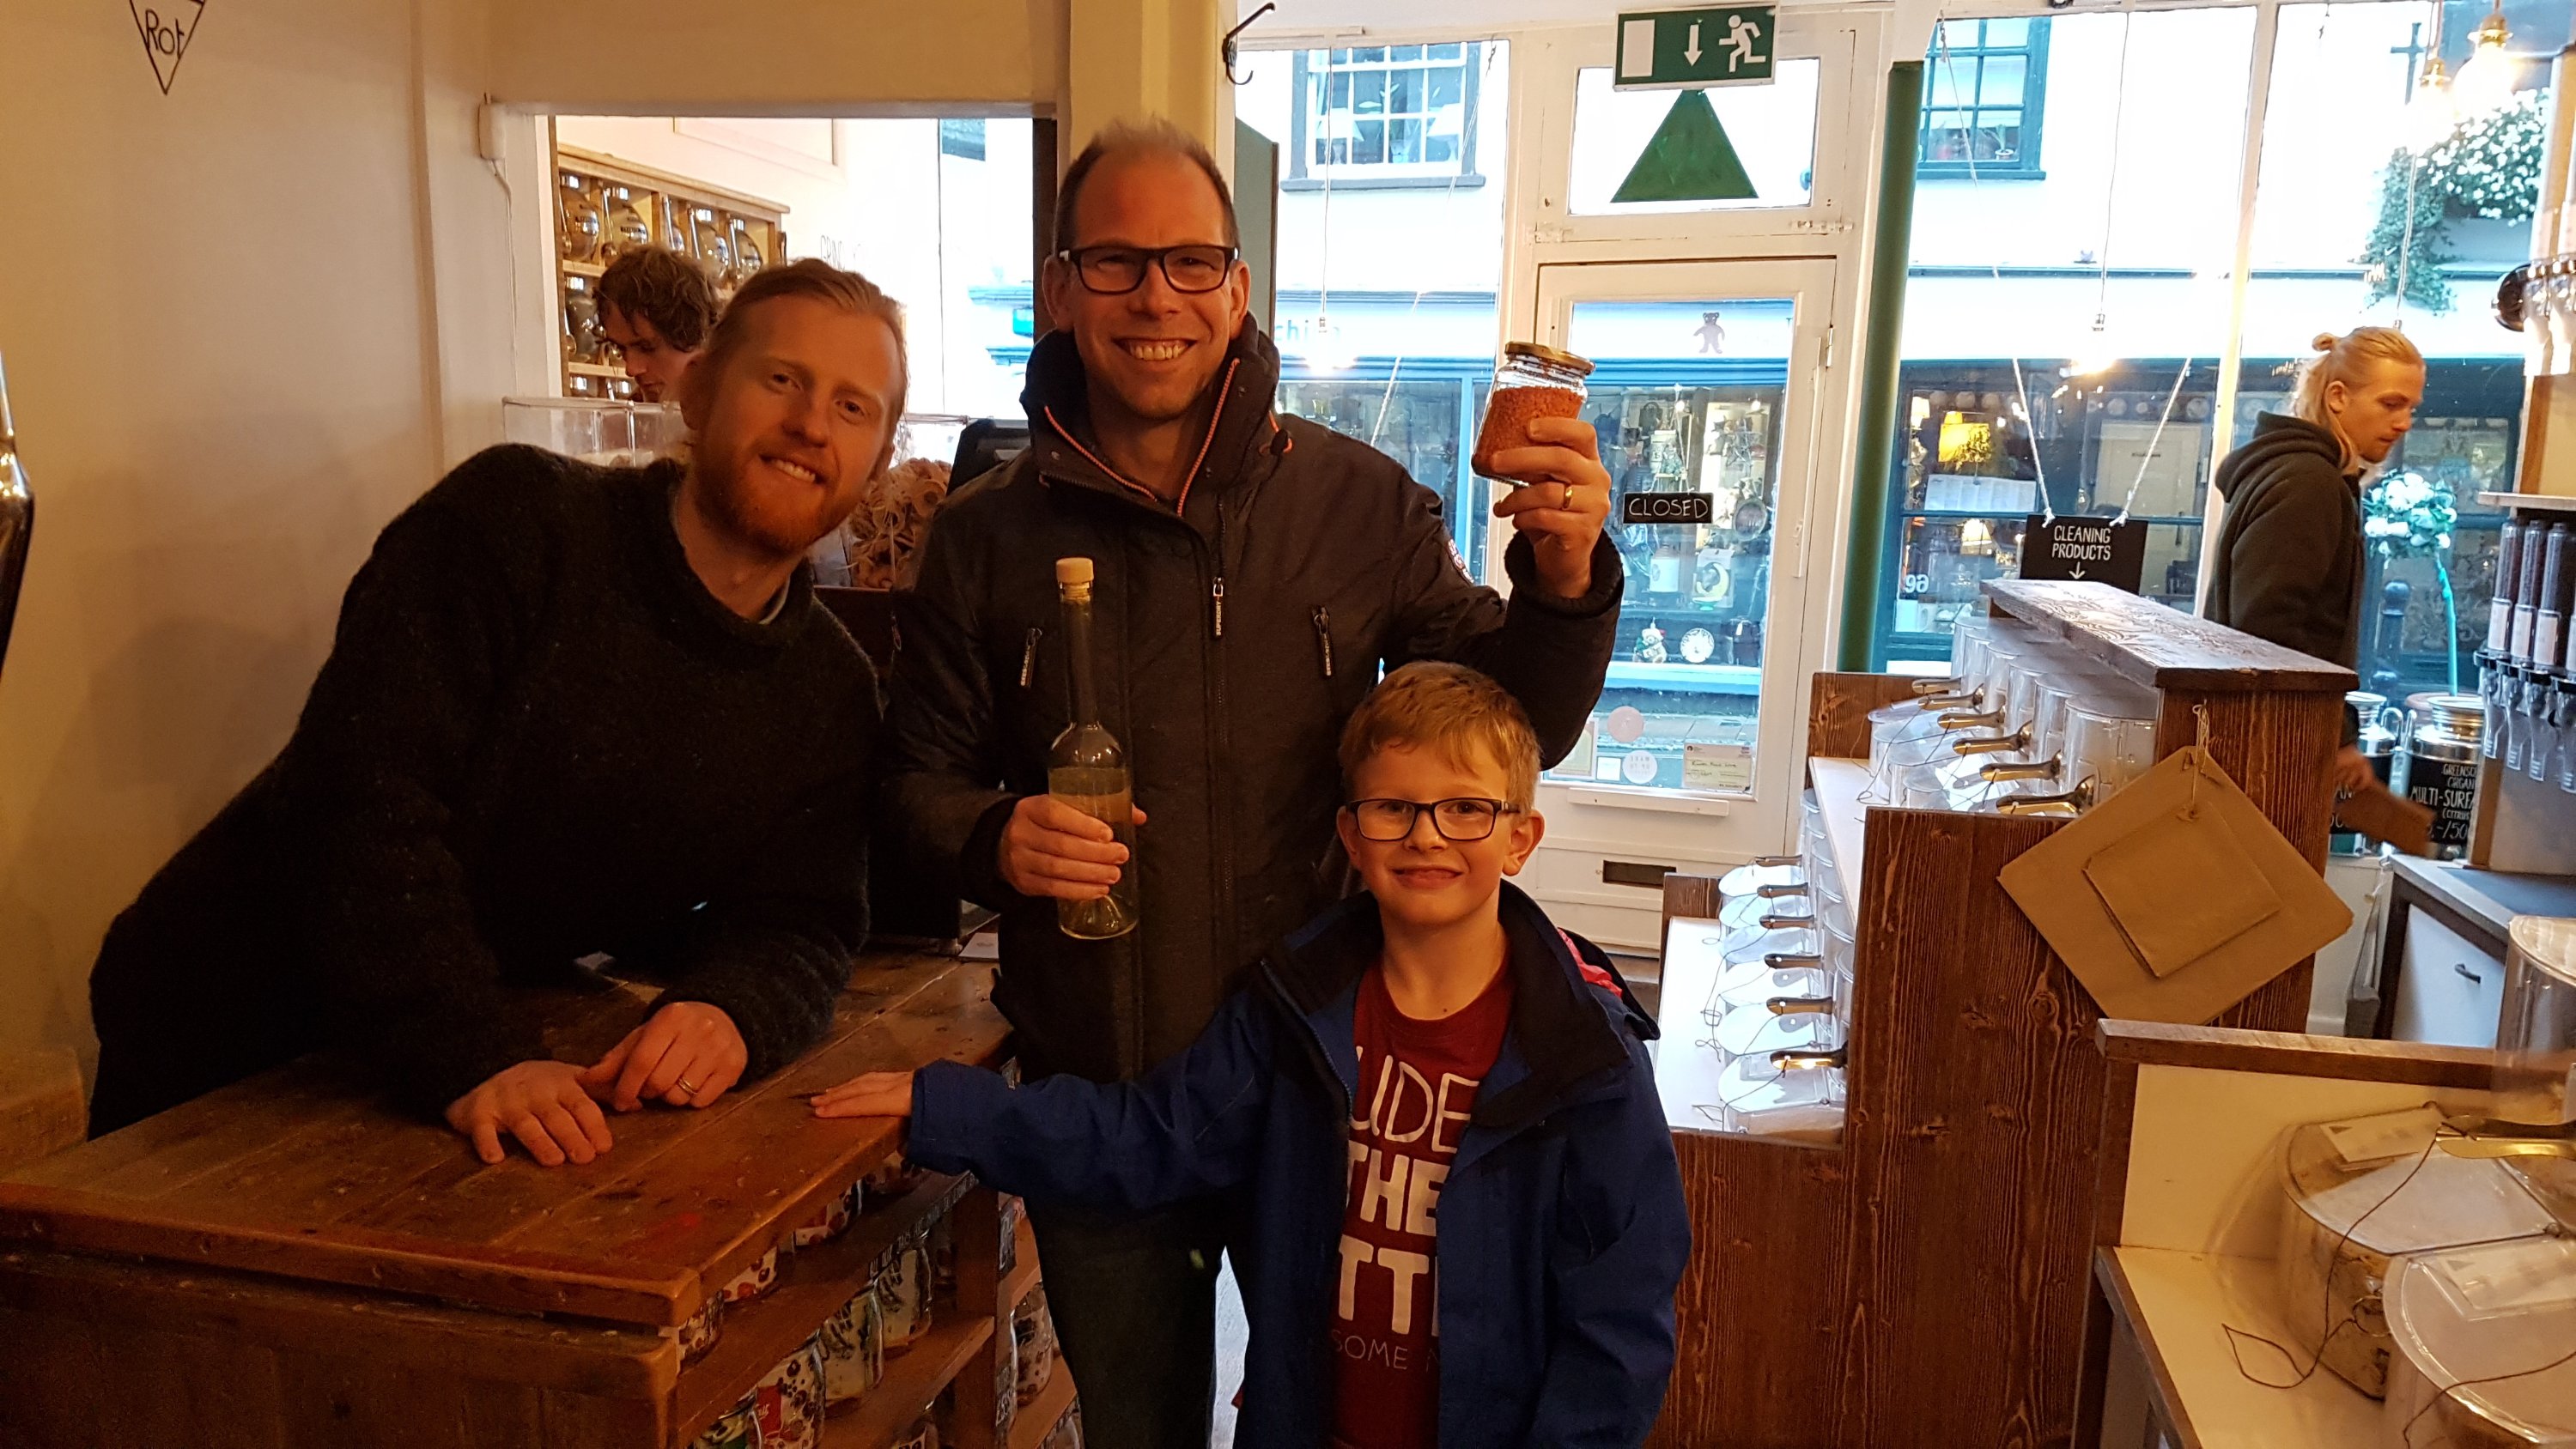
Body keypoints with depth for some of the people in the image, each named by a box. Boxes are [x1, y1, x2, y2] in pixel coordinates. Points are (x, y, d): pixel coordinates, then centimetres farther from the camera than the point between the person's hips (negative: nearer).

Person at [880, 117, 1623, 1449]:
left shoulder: (1359, 503, -7)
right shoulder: (986, 535, -5)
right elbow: (919, 777, 3)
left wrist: (1562, 579, -23)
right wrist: (995, 839, -19)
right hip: (1091, 1089, 1)